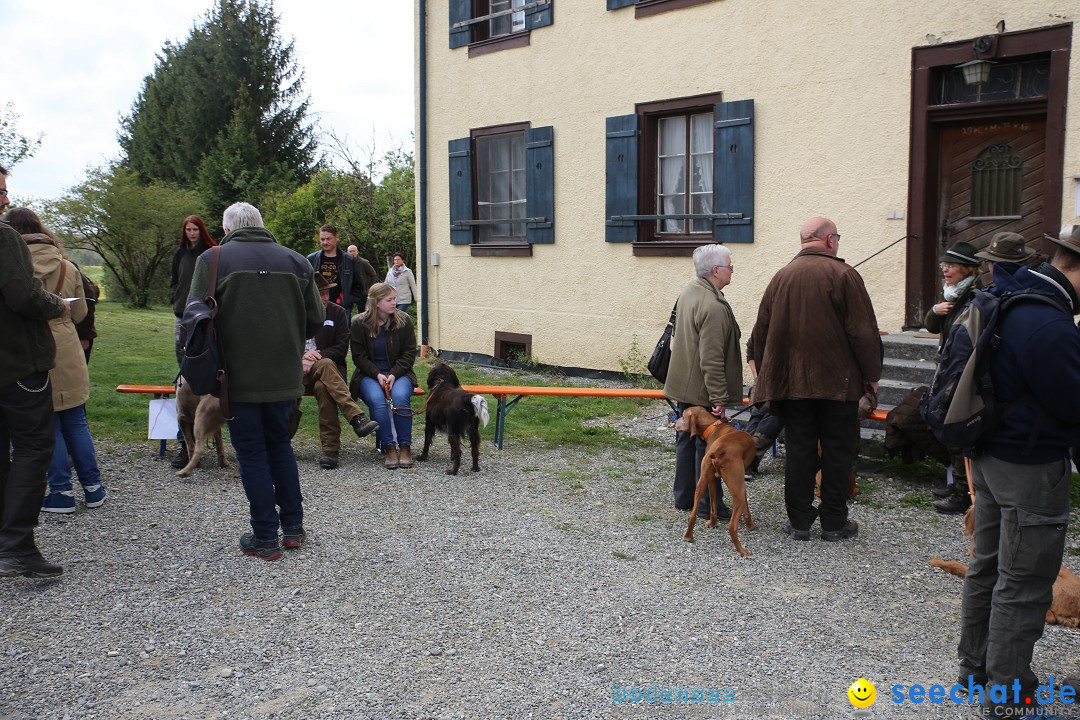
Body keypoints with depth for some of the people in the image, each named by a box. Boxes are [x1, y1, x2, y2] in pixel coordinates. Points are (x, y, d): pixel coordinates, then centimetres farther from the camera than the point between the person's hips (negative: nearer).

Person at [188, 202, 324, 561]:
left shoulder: (213, 260, -6)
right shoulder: (295, 260, 4)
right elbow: (315, 320, 4)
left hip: (239, 376, -4)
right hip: (284, 375, 4)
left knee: (252, 453, 6)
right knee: (280, 444, 19)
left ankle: (265, 537, 11)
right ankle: (293, 527, 22)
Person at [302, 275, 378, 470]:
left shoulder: (337, 312, 9)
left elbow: (341, 348, 3)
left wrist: (318, 356, -13)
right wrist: (301, 356, -10)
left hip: (327, 365, 1)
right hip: (296, 369, -1)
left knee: (322, 387, -36)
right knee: (325, 365, -36)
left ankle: (330, 448, -35)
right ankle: (356, 417, -45)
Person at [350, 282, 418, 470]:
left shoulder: (404, 321, 0)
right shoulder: (359, 323, -3)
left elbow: (409, 353, 2)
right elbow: (359, 356, -1)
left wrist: (394, 374, -13)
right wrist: (377, 375, -16)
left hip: (399, 373, 1)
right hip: (369, 374, -1)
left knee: (400, 396, -32)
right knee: (376, 399, -33)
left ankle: (405, 447, -23)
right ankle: (389, 448, -25)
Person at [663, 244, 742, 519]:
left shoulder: (688, 292, 7)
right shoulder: (714, 307, -25)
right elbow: (711, 360, -27)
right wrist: (719, 399, -23)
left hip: (683, 383, 10)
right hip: (703, 391, -10)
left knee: (686, 440, 17)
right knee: (708, 446, 1)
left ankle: (683, 497, 28)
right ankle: (708, 504, 10)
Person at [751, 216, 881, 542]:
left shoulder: (781, 277, 5)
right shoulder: (842, 274, -9)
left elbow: (762, 332, 10)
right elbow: (863, 331, -10)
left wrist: (767, 377, 19)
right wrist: (872, 374, 1)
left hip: (791, 381, 4)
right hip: (838, 381, -4)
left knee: (799, 451, 8)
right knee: (837, 451, 7)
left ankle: (799, 521, 13)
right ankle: (834, 522, 12)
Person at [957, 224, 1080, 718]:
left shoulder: (1011, 294, 1)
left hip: (990, 454, 10)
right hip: (1031, 468, -10)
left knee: (988, 566, 21)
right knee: (1023, 586, 3)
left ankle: (974, 668, 37)